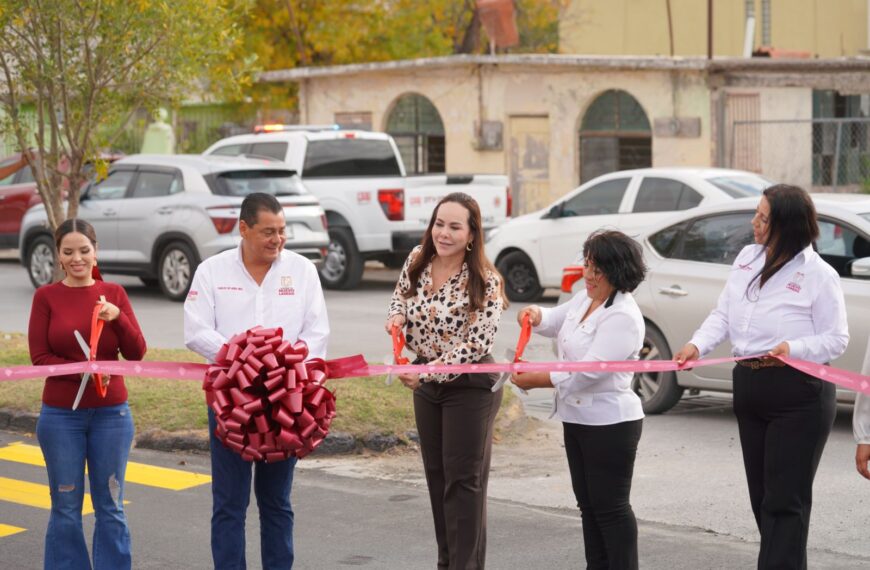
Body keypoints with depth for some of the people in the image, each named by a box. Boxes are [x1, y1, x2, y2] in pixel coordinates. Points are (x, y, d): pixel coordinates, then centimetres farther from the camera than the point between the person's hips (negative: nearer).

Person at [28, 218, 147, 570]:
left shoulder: (113, 293, 3)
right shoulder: (46, 296, -2)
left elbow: (136, 353, -1)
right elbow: (39, 356, -5)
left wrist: (117, 317, -18)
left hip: (111, 413, 1)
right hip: (61, 414, -1)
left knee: (111, 507, 6)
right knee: (66, 508, 5)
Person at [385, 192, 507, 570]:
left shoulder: (484, 282, -20)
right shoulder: (417, 261, -3)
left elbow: (477, 344, -23)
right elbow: (402, 294, 17)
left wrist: (426, 370, -27)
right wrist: (396, 314, -6)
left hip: (470, 385, -6)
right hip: (425, 383, 7)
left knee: (463, 480, -4)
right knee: (436, 475, 14)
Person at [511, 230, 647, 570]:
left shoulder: (622, 317, -21)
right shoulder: (584, 299, 8)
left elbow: (588, 371, -26)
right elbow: (555, 322, 25)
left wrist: (534, 380, -20)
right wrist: (536, 316, 0)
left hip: (611, 424, -10)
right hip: (577, 418, 10)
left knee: (610, 506, -4)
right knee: (589, 504, 15)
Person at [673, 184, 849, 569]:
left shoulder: (818, 275, -11)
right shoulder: (747, 257, 7)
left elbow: (836, 339, -9)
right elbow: (723, 315, 7)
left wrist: (794, 349, -27)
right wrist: (697, 344, -11)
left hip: (798, 397, -7)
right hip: (749, 388, 7)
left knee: (784, 501, -7)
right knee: (762, 495, 14)